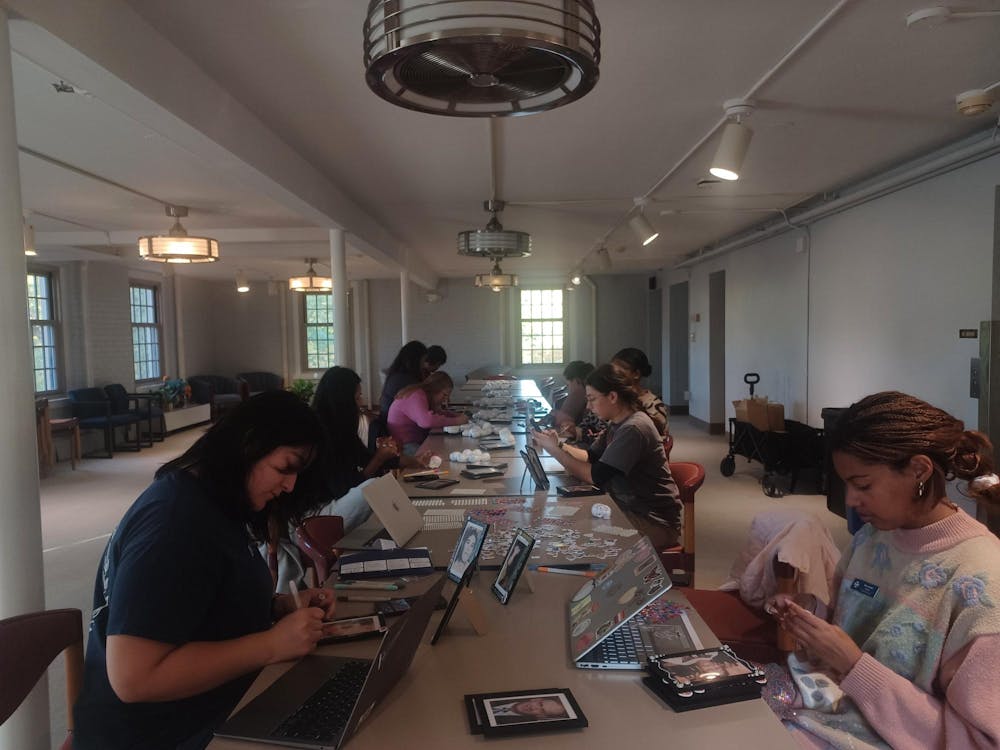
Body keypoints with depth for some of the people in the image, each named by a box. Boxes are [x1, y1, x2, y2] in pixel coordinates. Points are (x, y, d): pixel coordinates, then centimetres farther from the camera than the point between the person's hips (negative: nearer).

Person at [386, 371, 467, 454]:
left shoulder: (424, 395, 13)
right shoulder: (416, 397, -17)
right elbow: (426, 421, -33)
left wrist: (458, 416, 0)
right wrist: (456, 421, -26)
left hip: (417, 442, 10)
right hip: (403, 446, -10)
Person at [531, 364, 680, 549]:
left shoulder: (633, 429, -24)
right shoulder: (617, 423, 5)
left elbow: (596, 476, -25)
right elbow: (590, 457, 8)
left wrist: (554, 449, -19)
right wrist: (559, 444, -9)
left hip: (654, 521, -8)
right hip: (630, 509, 8)